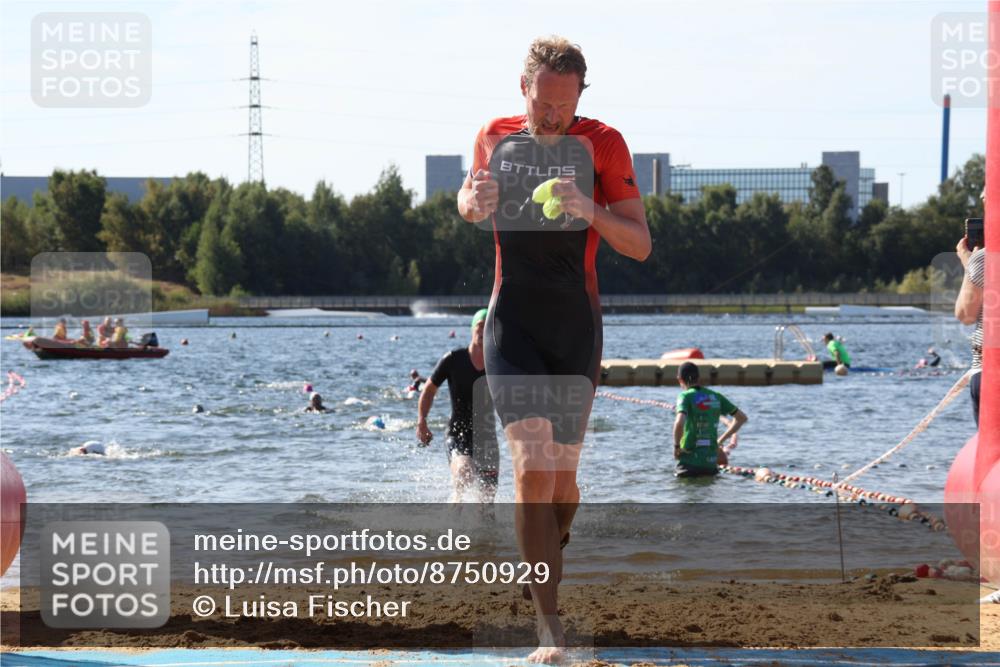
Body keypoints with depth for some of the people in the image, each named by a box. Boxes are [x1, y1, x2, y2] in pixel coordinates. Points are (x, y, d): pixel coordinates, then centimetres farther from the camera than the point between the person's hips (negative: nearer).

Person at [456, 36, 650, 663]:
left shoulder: (603, 143, -3)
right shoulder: (495, 137, 4)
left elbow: (640, 244, -4)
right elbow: (469, 201, 23)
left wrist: (591, 212, -24)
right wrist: (473, 203, -2)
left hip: (577, 325, 0)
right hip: (513, 323, 0)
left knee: (561, 470, 10)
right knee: (534, 466, -15)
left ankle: (549, 566, 42)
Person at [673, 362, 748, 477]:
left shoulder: (685, 397, -6)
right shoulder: (715, 396, 11)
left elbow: (679, 423, -25)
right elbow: (742, 418, 19)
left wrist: (676, 446, -9)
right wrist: (721, 439, 22)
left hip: (689, 461, -5)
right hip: (711, 462, 5)